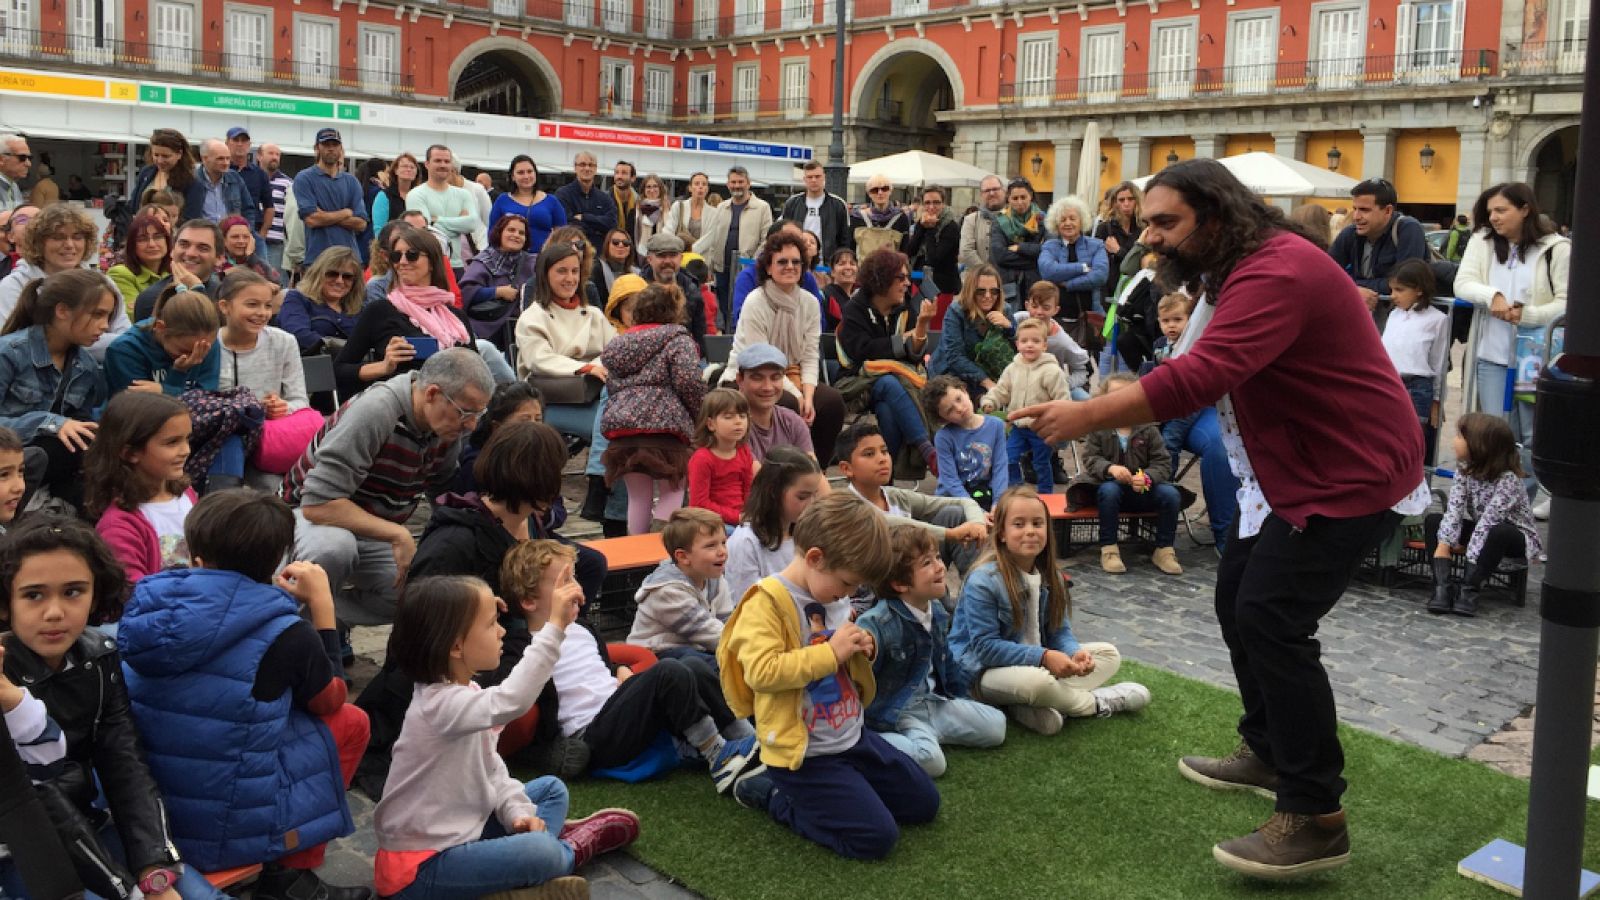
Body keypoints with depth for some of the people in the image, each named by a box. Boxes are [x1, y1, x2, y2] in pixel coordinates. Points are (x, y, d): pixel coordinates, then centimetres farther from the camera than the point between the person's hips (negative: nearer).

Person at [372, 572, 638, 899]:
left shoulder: (463, 692, 6)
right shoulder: (440, 703, -26)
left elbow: (490, 766, 11)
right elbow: (510, 702, -45)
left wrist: (518, 811, -6)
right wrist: (553, 627, -45)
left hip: (460, 828, 10)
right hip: (423, 864, -10)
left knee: (551, 788, 16)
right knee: (540, 852, -26)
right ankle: (570, 849, 5)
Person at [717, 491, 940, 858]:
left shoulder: (832, 598, 7)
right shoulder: (767, 602, -18)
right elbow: (761, 671, -31)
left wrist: (862, 650, 0)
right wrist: (831, 653, -27)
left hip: (852, 736, 9)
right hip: (803, 752, -9)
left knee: (924, 803, 15)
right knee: (875, 838, -14)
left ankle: (813, 796, 21)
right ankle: (776, 796, 4)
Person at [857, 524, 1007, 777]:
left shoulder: (937, 612, 3)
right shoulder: (876, 624, -24)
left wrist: (961, 700, 22)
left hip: (933, 701, 8)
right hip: (895, 714, -8)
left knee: (996, 725, 3)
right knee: (931, 760, -30)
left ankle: (930, 733, 7)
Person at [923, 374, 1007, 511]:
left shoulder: (996, 426, -2)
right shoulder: (943, 437, -10)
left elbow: (1000, 468, -4)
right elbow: (950, 480, -12)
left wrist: (998, 504, -16)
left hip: (985, 494, 2)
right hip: (953, 496, -2)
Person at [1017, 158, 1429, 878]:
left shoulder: (1274, 275, -27)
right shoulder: (1239, 270, 8)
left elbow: (1198, 378, -37)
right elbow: (1204, 373, 7)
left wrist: (1088, 415, -34)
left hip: (1352, 471, -10)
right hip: (1287, 469, 11)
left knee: (1270, 619, -15)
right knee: (1238, 601, 14)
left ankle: (1315, 819, -7)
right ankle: (1268, 751, 33)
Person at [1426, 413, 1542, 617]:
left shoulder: (1508, 479, -28)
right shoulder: (1465, 468, -8)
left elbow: (1489, 518, -34)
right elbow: (1454, 507, -17)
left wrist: (1471, 556, -38)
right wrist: (1444, 542, -28)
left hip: (1515, 535, -7)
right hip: (1481, 530, 7)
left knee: (1499, 532, -40)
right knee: (1432, 520, -11)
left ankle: (1469, 588, -28)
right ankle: (1443, 584, -26)